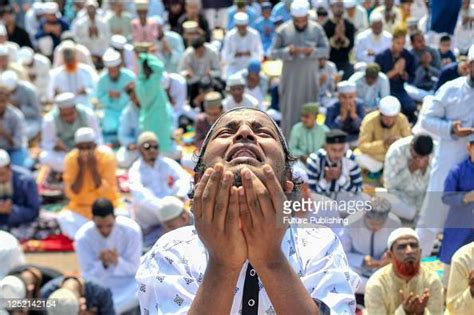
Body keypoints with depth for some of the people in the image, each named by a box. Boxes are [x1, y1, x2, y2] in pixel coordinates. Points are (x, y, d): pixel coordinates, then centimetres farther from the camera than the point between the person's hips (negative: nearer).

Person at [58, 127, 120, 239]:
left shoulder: (107, 156, -16)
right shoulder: (70, 159, -12)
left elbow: (109, 194, -18)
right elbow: (71, 194, -16)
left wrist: (94, 169, -28)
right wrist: (81, 169, -26)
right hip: (81, 208, 1)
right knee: (63, 218, -27)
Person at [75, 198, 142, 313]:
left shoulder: (132, 230, -22)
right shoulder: (82, 237, -20)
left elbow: (133, 267, -14)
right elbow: (88, 276, -14)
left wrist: (117, 262, -36)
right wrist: (103, 264, -36)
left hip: (126, 278, 0)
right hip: (99, 282, 0)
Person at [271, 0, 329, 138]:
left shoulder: (317, 29, -3)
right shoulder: (282, 30, -7)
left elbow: (326, 49, -1)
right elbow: (274, 52, -6)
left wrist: (312, 51, -21)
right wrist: (288, 51, -25)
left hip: (310, 76, 2)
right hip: (290, 77, -1)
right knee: (290, 109, 1)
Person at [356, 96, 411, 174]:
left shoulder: (402, 119, -18)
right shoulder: (369, 120, -24)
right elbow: (362, 146, -25)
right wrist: (383, 144, -40)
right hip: (373, 156, -2)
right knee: (358, 157, -32)